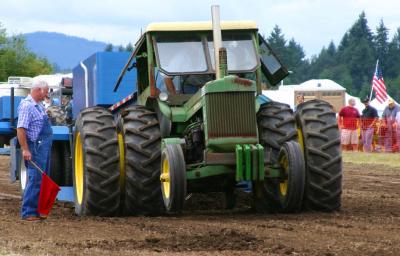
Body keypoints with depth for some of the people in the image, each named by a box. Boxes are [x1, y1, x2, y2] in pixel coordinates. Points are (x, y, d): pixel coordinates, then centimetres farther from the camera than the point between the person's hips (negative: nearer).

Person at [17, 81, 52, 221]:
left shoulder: (39, 105, 15)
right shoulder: (27, 105, -16)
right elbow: (21, 129, -22)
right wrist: (25, 150, -26)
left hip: (44, 148, 10)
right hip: (35, 148, -10)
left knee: (42, 180, 13)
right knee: (35, 180, -9)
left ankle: (37, 209, 20)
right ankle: (28, 212, -7)